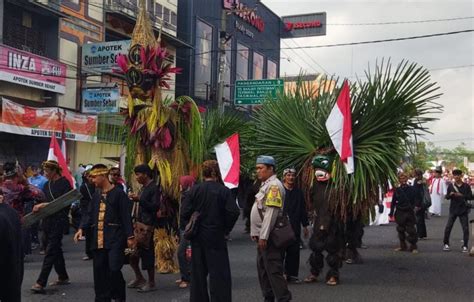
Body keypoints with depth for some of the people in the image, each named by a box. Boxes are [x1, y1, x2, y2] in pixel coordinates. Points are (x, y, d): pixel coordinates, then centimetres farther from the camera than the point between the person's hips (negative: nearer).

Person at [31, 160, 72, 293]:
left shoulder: (64, 183, -8)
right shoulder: (47, 185, 14)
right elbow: (44, 200, 20)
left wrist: (46, 205, -17)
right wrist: (39, 206, -1)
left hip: (59, 220, -8)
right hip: (48, 220, 8)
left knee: (50, 251, -10)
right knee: (56, 249, 15)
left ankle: (41, 283, -13)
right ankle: (63, 277, 28)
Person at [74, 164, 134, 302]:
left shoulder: (119, 193, -6)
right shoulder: (96, 195, 13)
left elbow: (126, 216, -7)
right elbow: (90, 214, 14)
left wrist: (130, 236, -10)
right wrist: (82, 228, -2)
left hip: (115, 238, -6)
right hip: (98, 239, 6)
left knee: (114, 269, -10)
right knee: (99, 270, 9)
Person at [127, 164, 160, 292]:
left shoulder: (154, 188, -11)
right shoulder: (143, 188, 15)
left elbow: (155, 207, -20)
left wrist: (139, 199, -22)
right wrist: (135, 200, 8)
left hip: (147, 225, -9)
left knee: (147, 253, -2)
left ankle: (151, 283, 10)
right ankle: (139, 278, 26)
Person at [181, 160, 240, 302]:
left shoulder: (194, 190, -3)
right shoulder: (223, 191, -9)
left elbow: (185, 213, -6)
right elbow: (234, 212, -17)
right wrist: (226, 228, -2)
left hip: (197, 237, 3)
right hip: (216, 237, -3)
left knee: (198, 272, 14)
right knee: (219, 273, 3)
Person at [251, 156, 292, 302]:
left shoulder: (274, 185, -15)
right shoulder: (265, 184, 16)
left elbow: (271, 213, -22)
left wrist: (263, 236, -24)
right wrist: (256, 233, 15)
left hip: (269, 235, -10)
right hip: (262, 234, 10)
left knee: (273, 269, -8)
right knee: (262, 267, 16)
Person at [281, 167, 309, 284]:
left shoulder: (298, 192, 12)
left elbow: (303, 210, 16)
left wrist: (305, 226, 15)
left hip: (295, 227, 4)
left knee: (294, 252, 6)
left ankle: (292, 274, 15)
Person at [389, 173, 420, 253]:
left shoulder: (411, 189, -2)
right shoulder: (397, 190, 3)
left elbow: (416, 199, -1)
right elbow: (393, 202, 8)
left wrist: (417, 206, -18)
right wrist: (391, 212, 8)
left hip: (409, 213, -3)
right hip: (400, 213, 3)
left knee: (411, 230, -5)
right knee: (401, 230, 10)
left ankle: (413, 247, 5)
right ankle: (402, 246, 22)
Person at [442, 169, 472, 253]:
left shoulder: (466, 186, -1)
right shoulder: (451, 185, 2)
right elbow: (447, 197, 4)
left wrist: (462, 195, -19)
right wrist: (450, 195, -17)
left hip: (463, 210, -1)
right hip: (453, 210, 1)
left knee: (465, 228, 0)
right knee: (448, 227, -3)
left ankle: (465, 246, 9)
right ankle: (446, 244, 10)